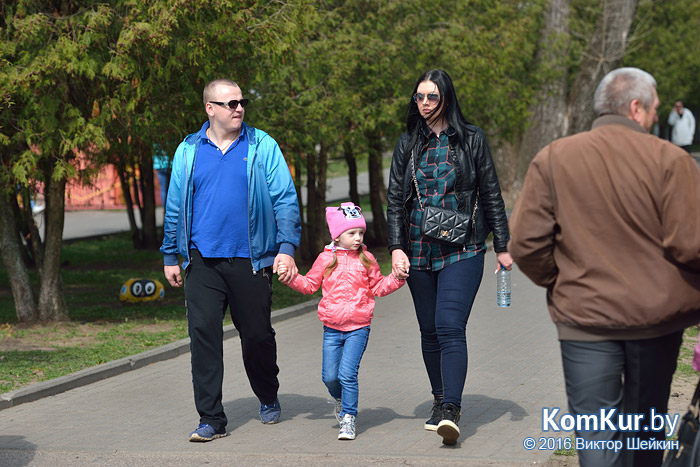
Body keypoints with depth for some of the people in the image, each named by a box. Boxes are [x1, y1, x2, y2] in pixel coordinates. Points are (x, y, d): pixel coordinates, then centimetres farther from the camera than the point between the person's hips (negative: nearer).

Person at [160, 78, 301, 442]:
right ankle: (211, 419, 0)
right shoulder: (188, 151, 8)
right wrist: (170, 256, 13)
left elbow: (285, 200, -1)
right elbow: (175, 206, 14)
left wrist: (287, 247, -11)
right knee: (203, 333, -6)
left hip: (250, 260, -1)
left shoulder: (262, 146, 2)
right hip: (203, 261, 1)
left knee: (257, 334, 9)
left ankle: (268, 399, 35)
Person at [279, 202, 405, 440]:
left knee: (347, 373, -13)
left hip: (358, 328, -2)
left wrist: (396, 279, -5)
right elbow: (309, 284, 12)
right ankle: (339, 398, 36)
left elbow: (379, 287, 11)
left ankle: (348, 418, -1)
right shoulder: (326, 259, 4)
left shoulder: (366, 259, 4)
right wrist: (292, 278, -4)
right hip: (332, 329, 2)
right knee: (329, 376, 3)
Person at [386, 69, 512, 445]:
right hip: (419, 252, 4)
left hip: (462, 250, -4)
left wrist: (502, 246, 4)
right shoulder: (408, 144, 10)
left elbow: (491, 194, 6)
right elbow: (395, 200, 8)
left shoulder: (471, 139, 3)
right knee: (429, 330, 9)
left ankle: (451, 411, -21)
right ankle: (439, 402, 24)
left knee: (450, 327, -16)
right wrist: (396, 248, -3)